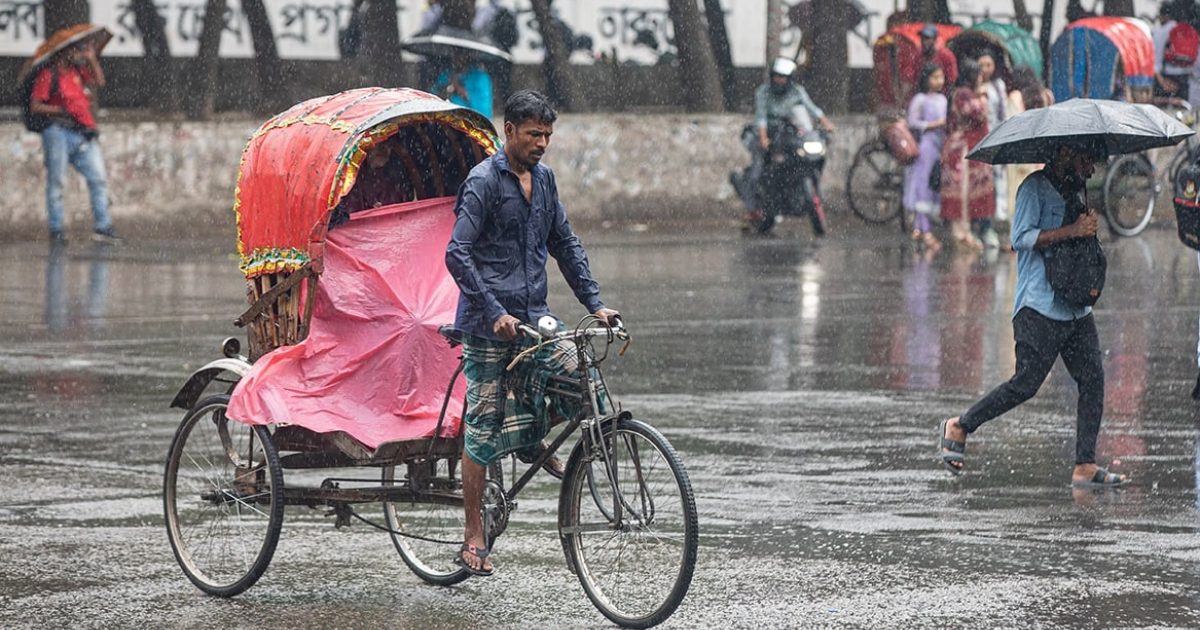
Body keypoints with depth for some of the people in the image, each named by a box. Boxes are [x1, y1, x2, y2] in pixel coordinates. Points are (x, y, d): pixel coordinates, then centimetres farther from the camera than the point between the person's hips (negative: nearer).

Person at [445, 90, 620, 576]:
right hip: (487, 323, -6)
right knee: (484, 428, -3)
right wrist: (495, 313, -25)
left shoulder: (543, 179, 11)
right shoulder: (483, 182, -11)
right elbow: (457, 254, -18)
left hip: (533, 315, 6)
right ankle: (473, 538, 7)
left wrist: (594, 303, 10)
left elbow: (564, 244, 19)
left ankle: (531, 437, 17)